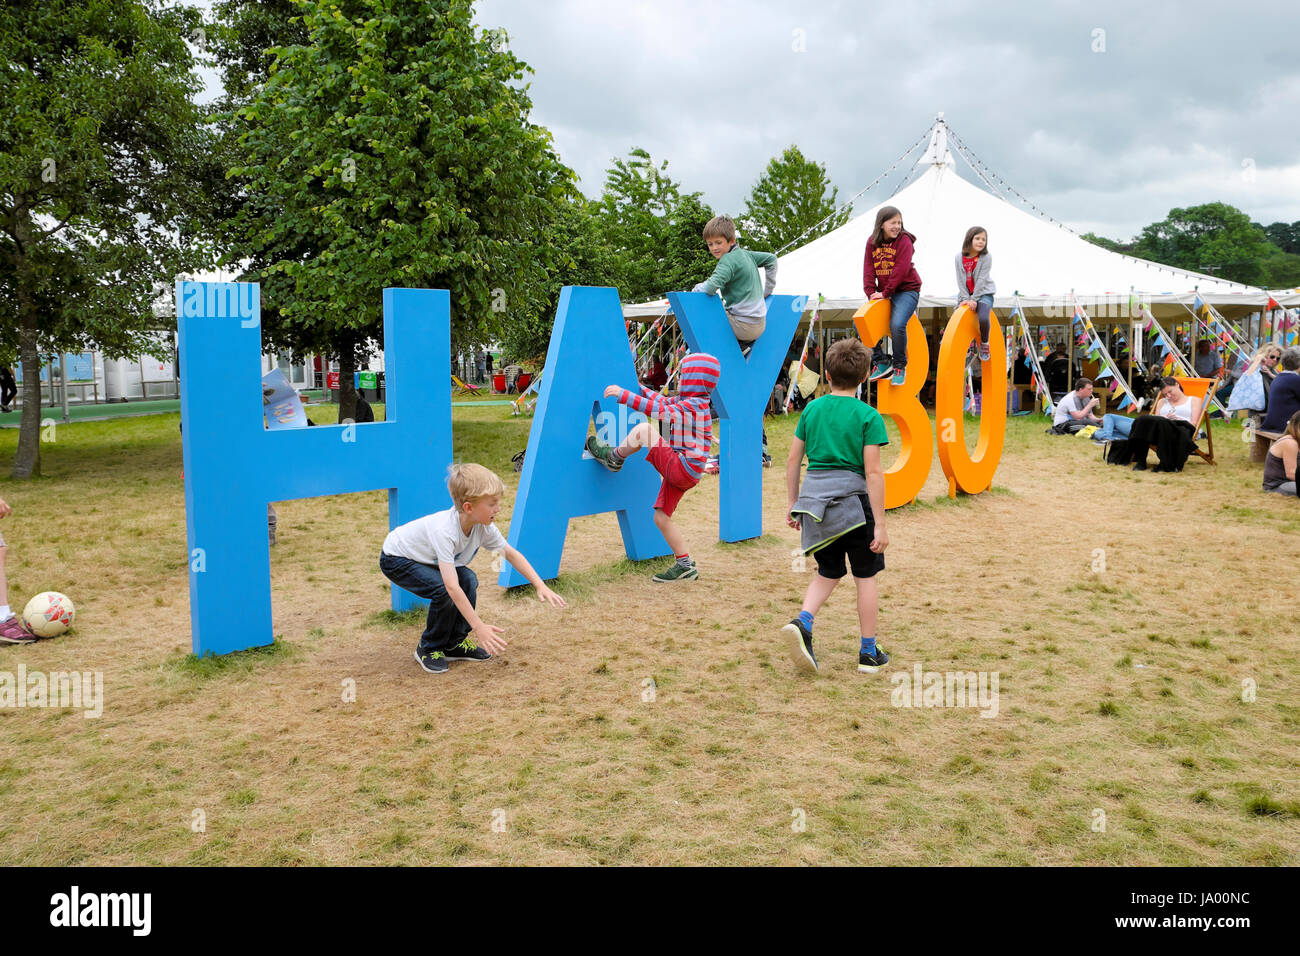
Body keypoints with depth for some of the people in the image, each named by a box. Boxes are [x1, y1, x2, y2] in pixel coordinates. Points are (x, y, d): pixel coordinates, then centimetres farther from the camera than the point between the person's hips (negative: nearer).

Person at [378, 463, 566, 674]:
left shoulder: (483, 526, -18)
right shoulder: (444, 530, -40)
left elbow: (511, 553, -2)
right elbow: (452, 587, -44)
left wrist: (540, 586, -9)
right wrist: (479, 627, -44)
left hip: (427, 559, 7)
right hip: (396, 559, -7)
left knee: (468, 580, -14)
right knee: (444, 590, -27)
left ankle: (454, 644, 5)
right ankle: (428, 648, -4)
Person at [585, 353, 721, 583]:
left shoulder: (693, 407, -14)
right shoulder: (687, 404, 17)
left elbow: (657, 409, -25)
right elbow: (663, 402, 33)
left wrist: (623, 395, -22)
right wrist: (638, 388, 34)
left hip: (682, 469, -11)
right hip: (678, 472, 11)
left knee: (644, 430, -20)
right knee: (661, 517, 10)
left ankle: (613, 458, 2)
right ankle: (685, 566, 12)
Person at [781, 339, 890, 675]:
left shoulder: (812, 409, 6)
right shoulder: (869, 416, -6)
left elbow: (793, 460, 8)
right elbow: (873, 472, -11)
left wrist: (792, 503, 18)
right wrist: (879, 524, -8)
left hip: (814, 495, 4)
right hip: (852, 498, -4)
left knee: (829, 572, 19)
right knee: (866, 575, 11)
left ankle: (802, 622, -6)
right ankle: (868, 653, 18)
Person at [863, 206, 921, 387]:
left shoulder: (904, 241, -8)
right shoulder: (872, 242, 6)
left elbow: (900, 271, -16)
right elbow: (868, 270, 3)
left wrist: (885, 293, -19)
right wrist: (871, 293, -10)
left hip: (906, 290, -6)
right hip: (882, 293, 6)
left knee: (897, 325, -28)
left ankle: (900, 366, -8)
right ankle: (882, 361, 2)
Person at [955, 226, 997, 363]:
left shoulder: (986, 257, -8)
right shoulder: (959, 257, -1)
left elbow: (982, 280, -14)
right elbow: (960, 280, -5)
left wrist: (974, 299, -20)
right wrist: (966, 299, -13)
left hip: (983, 293, -4)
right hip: (966, 295, 4)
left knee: (983, 318, -28)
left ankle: (984, 344, -4)